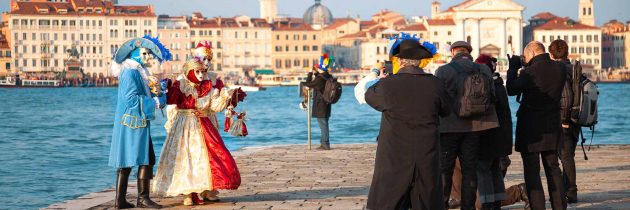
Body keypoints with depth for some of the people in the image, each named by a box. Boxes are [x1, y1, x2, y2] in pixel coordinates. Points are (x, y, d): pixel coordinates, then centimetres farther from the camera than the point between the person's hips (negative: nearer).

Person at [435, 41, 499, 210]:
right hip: (474, 126, 3)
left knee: (444, 169, 4)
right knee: (470, 169, 10)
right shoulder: (484, 71, 2)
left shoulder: (443, 71, -10)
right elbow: (491, 97, 5)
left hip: (449, 126, -3)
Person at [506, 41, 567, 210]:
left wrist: (513, 68, 7)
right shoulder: (560, 68, -1)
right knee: (553, 168, 15)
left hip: (531, 128, -5)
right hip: (552, 127, 5)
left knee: (532, 171, 0)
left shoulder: (529, 72, -17)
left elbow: (512, 90, -4)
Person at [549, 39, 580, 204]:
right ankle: (567, 189, 23)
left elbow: (567, 97, -22)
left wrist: (563, 118, -15)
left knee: (566, 156, -3)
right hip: (575, 120, 8)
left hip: (563, 122, -8)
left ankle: (571, 193, -1)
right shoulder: (574, 69, 10)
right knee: (568, 155, 16)